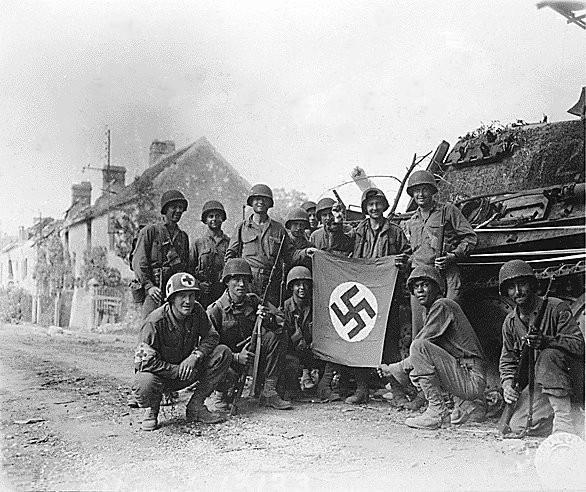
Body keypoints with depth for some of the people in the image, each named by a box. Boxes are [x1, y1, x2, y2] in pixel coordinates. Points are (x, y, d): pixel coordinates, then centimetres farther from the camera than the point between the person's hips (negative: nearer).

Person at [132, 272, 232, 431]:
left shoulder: (196, 311, -9)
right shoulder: (155, 322, -26)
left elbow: (211, 336, -1)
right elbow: (146, 361, -27)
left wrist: (194, 356, -19)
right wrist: (177, 371, -25)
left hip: (187, 374, 5)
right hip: (159, 373, -5)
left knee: (223, 353, -13)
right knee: (145, 385, -41)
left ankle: (195, 406, -6)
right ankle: (151, 409, 0)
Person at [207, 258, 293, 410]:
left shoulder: (253, 301, -2)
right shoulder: (215, 310, -15)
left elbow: (282, 321, -5)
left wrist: (268, 319, -30)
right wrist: (237, 357, -31)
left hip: (250, 352, 5)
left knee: (277, 335, -17)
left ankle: (269, 392, -11)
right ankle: (219, 394, 2)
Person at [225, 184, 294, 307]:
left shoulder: (278, 228, 13)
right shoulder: (242, 227, 10)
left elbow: (290, 257, 16)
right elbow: (230, 254, 11)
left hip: (272, 282, 1)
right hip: (247, 282, -1)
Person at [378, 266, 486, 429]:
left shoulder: (442, 305, -9)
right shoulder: (431, 311, 20)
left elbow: (419, 346, -14)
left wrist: (392, 368, -1)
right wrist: (392, 369, 10)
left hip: (472, 380, -10)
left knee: (419, 346, -21)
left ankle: (437, 412, -16)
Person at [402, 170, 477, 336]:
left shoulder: (448, 210, 8)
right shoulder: (410, 223, 22)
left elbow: (470, 237, 4)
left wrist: (453, 256, -9)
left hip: (446, 275, -4)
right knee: (418, 333, 0)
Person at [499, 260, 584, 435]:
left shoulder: (556, 307, -12)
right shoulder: (510, 322, 4)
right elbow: (507, 360, 12)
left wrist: (546, 341, -36)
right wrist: (508, 383, -9)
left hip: (568, 375, -5)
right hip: (538, 384, 5)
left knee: (549, 355, -36)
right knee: (517, 426, -13)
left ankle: (563, 417, -28)